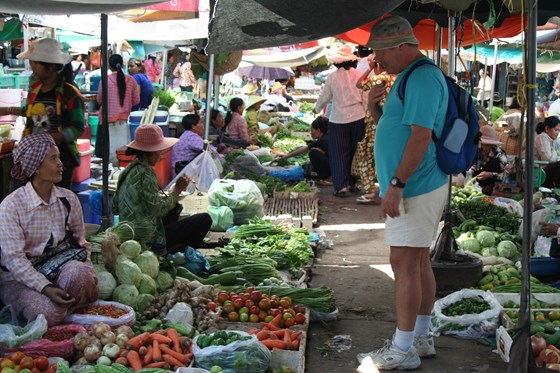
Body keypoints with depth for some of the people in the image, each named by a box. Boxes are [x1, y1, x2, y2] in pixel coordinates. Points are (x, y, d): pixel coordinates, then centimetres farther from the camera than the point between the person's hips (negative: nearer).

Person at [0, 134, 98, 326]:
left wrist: (86, 275, -11)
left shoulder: (68, 199, 1)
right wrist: (45, 287, -30)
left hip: (58, 270, 4)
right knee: (49, 312, -32)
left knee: (79, 272, -31)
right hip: (18, 278, -4)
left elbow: (80, 240, 7)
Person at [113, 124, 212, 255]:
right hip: (148, 238, -10)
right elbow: (159, 209, -22)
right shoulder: (144, 173, -18)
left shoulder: (129, 170, 9)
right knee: (205, 220, -9)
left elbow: (115, 208, 14)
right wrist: (176, 190, -9)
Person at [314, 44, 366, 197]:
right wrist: (366, 115, 11)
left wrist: (317, 108, 21)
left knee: (339, 153, 5)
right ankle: (352, 182, 21)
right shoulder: (358, 75, -2)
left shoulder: (333, 77, -7)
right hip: (358, 118, 2)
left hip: (339, 120, -2)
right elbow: (365, 98, -1)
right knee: (354, 151, 14)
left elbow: (324, 97, 1)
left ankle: (341, 186, 1)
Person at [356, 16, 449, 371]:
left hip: (416, 189, -10)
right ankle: (421, 339, 22)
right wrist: (376, 107, 6)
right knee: (419, 262, 14)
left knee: (405, 264, -8)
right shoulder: (413, 76, 17)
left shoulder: (422, 78, -16)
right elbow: (396, 128, 24)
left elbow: (420, 135, -24)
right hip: (420, 187, 10)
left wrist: (396, 184, -25)